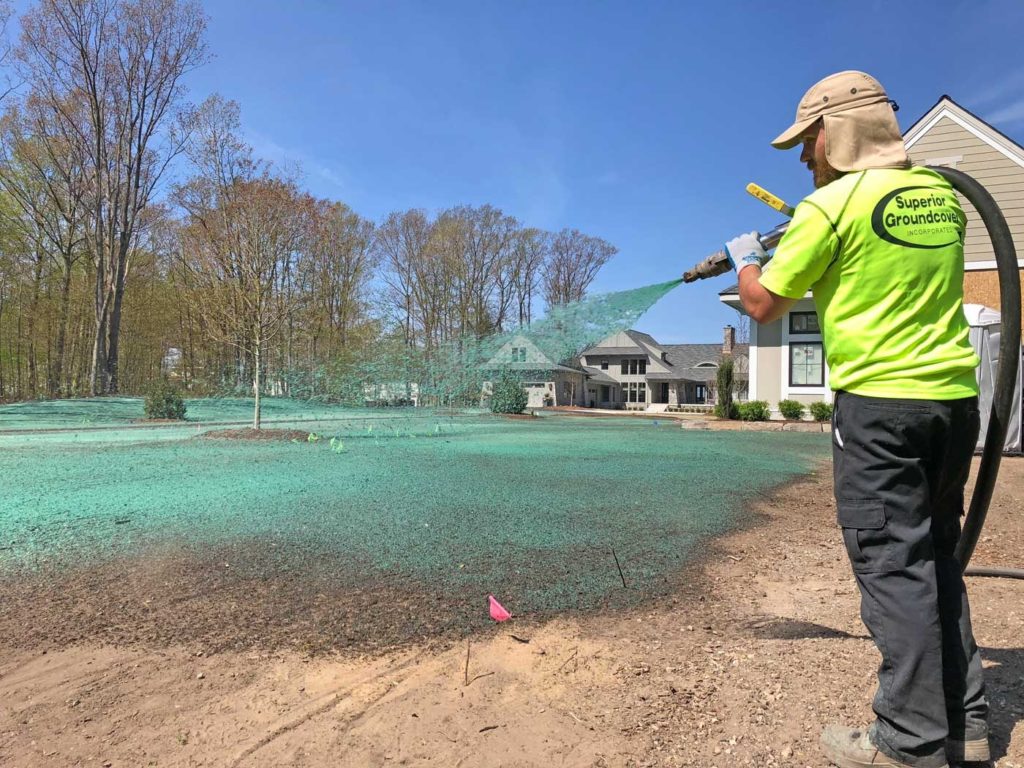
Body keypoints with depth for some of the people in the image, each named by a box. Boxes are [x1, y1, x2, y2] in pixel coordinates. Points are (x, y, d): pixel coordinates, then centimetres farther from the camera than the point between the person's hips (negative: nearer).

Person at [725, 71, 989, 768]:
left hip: (879, 402, -7)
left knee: (892, 562, -1)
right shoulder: (943, 196, 13)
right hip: (956, 396, 8)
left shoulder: (832, 204, -9)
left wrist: (745, 259, 15)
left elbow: (763, 306, -5)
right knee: (937, 555, 16)